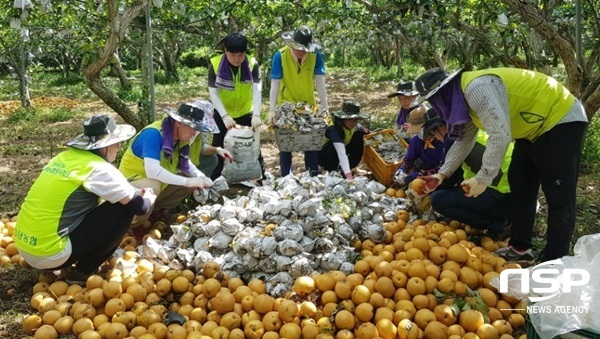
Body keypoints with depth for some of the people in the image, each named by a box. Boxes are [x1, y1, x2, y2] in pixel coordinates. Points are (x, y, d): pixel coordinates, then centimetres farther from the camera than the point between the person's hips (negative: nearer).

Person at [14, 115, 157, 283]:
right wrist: (149, 197, 15)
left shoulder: (64, 157, 9)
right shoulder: (99, 168, -13)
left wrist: (135, 192, 25)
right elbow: (139, 207, -8)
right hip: (49, 254, -8)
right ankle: (83, 271, 4)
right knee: (122, 209, -3)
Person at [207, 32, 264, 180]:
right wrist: (225, 116, -34)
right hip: (222, 114, 0)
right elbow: (213, 94, -22)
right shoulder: (215, 64, -21)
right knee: (218, 148, 6)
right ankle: (213, 181, 19)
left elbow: (257, 90, -27)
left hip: (246, 113, 0)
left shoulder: (252, 64, -20)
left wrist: (256, 115, -41)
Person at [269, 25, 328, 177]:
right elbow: (275, 84, -19)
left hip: (308, 104, 2)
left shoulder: (316, 55, -15)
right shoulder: (280, 56, -19)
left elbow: (320, 82, -12)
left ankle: (313, 175, 20)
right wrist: (272, 110, -23)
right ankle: (285, 176, 17)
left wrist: (325, 108, -14)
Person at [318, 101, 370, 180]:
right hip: (323, 155, -7)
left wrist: (363, 128, -8)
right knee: (334, 146, -37)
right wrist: (348, 175, -59)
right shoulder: (335, 130, -37)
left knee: (359, 135, -11)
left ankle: (346, 169, -3)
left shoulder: (350, 125, -15)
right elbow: (341, 154, -49)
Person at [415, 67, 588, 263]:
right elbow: (463, 141, 12)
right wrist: (442, 174, 5)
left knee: (558, 196, -9)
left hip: (561, 121, -11)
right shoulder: (462, 97, 4)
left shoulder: (477, 88, -29)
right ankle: (520, 249, 22)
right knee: (520, 186, 13)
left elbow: (500, 136, -35)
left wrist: (483, 179, -29)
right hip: (534, 128, 11)